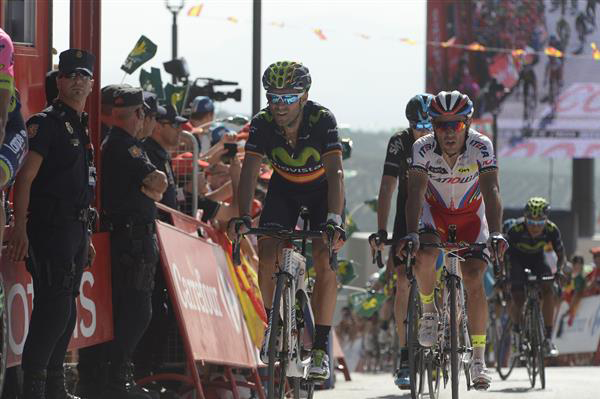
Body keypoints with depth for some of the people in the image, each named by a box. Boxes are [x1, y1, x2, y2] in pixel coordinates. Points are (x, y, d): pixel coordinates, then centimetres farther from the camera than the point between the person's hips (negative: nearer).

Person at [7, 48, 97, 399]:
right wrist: (20, 228, -25)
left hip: (76, 230, 9)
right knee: (55, 308, -13)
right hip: (51, 227, -9)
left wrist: (86, 238, 24)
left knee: (66, 310, 11)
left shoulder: (82, 128, 19)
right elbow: (26, 177, -16)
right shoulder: (47, 123, -9)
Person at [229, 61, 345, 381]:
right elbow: (249, 171, -29)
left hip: (322, 189, -3)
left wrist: (334, 219, -54)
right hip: (284, 188, 3)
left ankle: (321, 346, -11)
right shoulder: (263, 123, -25)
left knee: (324, 260, -19)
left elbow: (335, 173, -41)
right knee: (267, 255, -16)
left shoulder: (322, 120, -32)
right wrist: (243, 217, -44)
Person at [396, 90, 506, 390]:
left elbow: (491, 191, -36)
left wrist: (496, 235, -50)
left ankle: (478, 359, -8)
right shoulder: (423, 149, -26)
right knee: (424, 256, -31)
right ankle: (428, 311, -2)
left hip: (471, 215, 0)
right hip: (435, 211, 0)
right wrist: (410, 234, -49)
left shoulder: (481, 146, -27)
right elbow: (416, 193, -34)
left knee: (474, 280, -15)